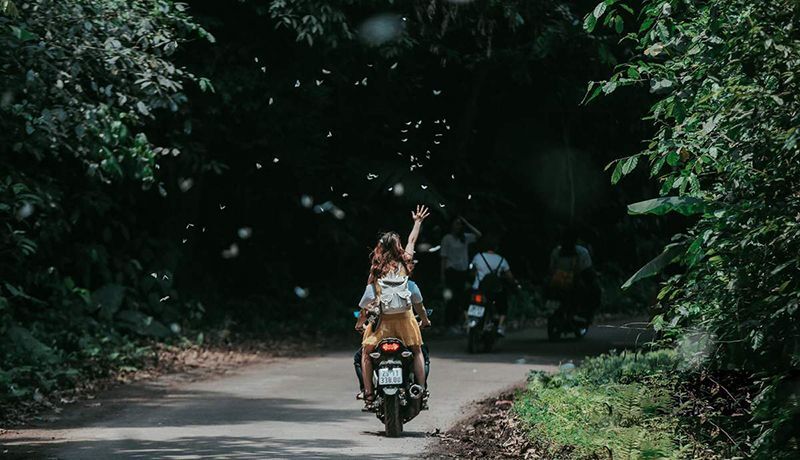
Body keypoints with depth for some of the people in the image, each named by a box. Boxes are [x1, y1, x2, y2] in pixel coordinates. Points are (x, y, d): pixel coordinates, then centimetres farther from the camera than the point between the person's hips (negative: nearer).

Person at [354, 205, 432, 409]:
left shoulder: (377, 270, 0)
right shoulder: (405, 263, 4)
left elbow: (369, 300, -1)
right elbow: (412, 241, 22)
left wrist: (360, 322, 9)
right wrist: (417, 222, 37)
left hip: (383, 319, -2)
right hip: (405, 317, 2)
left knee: (366, 352, 11)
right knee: (417, 351, 19)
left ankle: (368, 393, -1)